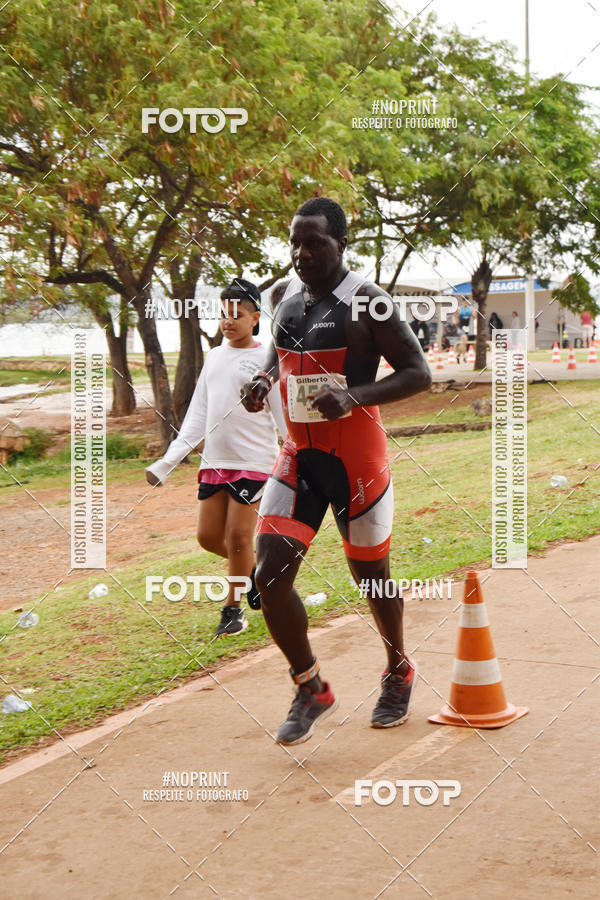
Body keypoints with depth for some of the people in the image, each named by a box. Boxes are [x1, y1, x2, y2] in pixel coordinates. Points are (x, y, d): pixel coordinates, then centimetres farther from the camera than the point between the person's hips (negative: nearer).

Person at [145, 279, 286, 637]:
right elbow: (198, 416, 16)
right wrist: (168, 461, 11)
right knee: (209, 536, 5)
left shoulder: (266, 358, -4)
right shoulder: (214, 356, 13)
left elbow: (286, 417, -4)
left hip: (253, 461, -6)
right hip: (214, 460, 6)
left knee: (238, 536, -5)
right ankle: (256, 568, 30)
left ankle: (233, 610, 10)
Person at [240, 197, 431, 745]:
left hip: (356, 460, -5)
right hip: (299, 457, 5)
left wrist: (355, 396, -29)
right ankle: (312, 691, 12)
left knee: (370, 573, 12)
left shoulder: (366, 302, -13)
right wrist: (264, 380, 1)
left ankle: (399, 673, 40)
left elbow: (419, 374, -14)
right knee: (270, 574, -7)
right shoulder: (288, 298, 6)